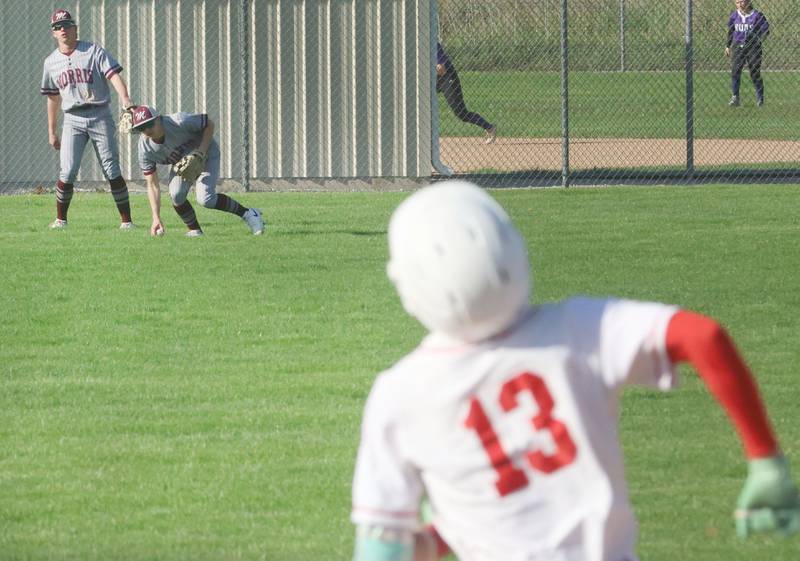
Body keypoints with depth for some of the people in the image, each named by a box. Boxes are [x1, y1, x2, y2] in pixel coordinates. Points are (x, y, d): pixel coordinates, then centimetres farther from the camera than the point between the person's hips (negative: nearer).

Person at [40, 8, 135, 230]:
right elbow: (53, 97, 18)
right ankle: (60, 219, 5)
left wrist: (125, 99, -30)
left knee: (112, 171, -4)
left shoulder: (94, 51, -1)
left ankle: (126, 220, 1)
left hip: (100, 116, -2)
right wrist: (51, 131, 18)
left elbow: (114, 75, -13)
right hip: (73, 120, 2)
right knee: (67, 172, -9)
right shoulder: (51, 62, 10)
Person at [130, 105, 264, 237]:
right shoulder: (145, 149, -22)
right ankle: (195, 231, -2)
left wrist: (202, 150, -29)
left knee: (205, 199, -21)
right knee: (176, 196, -21)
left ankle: (247, 213, -5)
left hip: (206, 153, -4)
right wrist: (156, 218, -26)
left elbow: (209, 124, -17)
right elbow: (152, 185, -18)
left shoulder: (180, 122, -34)